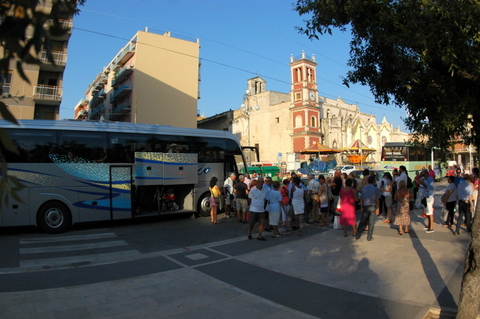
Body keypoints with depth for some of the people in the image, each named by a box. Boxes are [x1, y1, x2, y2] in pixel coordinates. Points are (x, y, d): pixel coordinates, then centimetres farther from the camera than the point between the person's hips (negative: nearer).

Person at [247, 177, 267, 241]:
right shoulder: (252, 190, -9)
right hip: (253, 210, -3)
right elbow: (250, 198, 2)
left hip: (261, 210, 3)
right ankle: (249, 234, 29)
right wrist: (253, 206, 5)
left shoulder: (264, 190, 2)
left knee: (261, 223, 2)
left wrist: (264, 207, 11)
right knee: (251, 223, 7)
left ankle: (260, 236, 11)